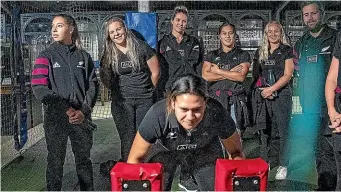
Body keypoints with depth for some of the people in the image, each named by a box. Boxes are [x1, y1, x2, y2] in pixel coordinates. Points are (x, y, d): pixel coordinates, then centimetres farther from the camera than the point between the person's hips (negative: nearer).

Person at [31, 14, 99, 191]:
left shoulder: (84, 56, 9)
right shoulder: (46, 56, 2)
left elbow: (93, 85, 4)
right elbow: (39, 88, -8)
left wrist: (84, 111, -11)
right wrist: (65, 109, -16)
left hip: (82, 117, 2)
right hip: (55, 118, -2)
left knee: (84, 159, 12)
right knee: (55, 161, 7)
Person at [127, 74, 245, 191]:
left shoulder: (217, 113, -33)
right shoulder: (157, 115, -36)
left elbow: (236, 152, -14)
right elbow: (135, 159, -23)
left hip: (205, 151, 1)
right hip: (165, 151, -1)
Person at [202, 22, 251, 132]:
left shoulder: (243, 55, 11)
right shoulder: (212, 55, 16)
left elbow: (241, 77, -4)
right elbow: (205, 75, -1)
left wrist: (218, 71, 0)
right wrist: (231, 73, -4)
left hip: (235, 100, -1)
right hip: (215, 99, 1)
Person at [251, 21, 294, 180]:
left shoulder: (287, 50, 2)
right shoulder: (260, 52, 14)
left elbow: (287, 75, -5)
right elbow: (255, 74, 14)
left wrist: (271, 89, -12)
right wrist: (262, 89, -1)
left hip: (281, 94, -4)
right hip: (263, 95, 4)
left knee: (282, 130, -3)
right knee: (265, 130, 6)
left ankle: (283, 166, 4)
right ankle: (266, 163, 15)